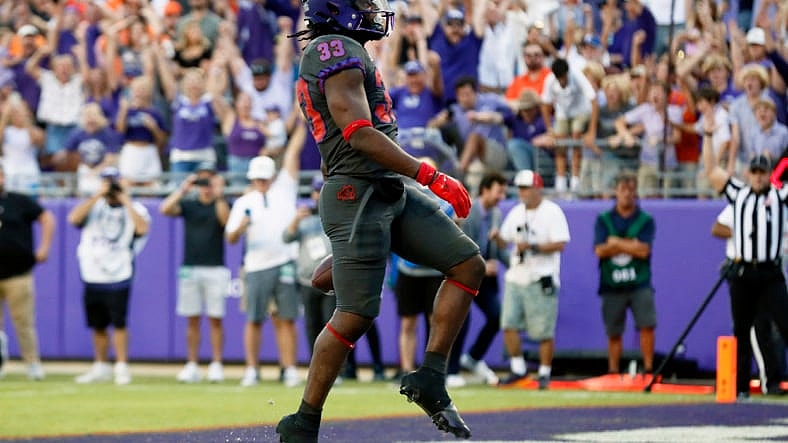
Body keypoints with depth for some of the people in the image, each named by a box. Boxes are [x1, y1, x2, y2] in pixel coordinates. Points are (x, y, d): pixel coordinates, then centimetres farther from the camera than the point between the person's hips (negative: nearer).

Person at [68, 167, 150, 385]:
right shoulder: (93, 206, 10)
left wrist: (126, 201, -12)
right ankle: (100, 367, 21)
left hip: (118, 277, -4)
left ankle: (122, 367, -5)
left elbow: (142, 228, -18)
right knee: (97, 324, 11)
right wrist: (98, 195, -11)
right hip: (92, 277, 4)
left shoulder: (134, 209, 3)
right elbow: (74, 218, -10)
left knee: (118, 323, -11)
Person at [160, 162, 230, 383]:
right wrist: (183, 189, -9)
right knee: (192, 319, 3)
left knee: (215, 319, -3)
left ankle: (216, 365, 0)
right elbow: (165, 209, -5)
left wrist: (219, 195, -20)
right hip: (189, 269, 2)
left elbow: (226, 219, -15)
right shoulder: (188, 205, 11)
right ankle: (191, 366, 6)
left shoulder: (221, 205, 6)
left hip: (215, 269, -2)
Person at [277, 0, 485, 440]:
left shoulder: (344, 53, 19)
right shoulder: (339, 51, -13)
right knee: (356, 315, -10)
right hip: (359, 195, -10)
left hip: (392, 194, 10)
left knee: (469, 265, 4)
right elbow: (361, 136, -21)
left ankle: (430, 381, 2)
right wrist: (432, 177, -20)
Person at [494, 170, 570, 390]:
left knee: (544, 331, -4)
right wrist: (498, 238, -6)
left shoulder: (552, 212, -7)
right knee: (508, 324, -2)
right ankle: (518, 369, 10)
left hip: (541, 281, -6)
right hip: (515, 278, 6)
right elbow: (506, 242, 17)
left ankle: (544, 373, 7)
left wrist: (532, 247, -22)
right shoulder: (516, 212, 13)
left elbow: (560, 244, -14)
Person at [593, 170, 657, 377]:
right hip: (612, 285, 1)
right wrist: (630, 245, -9)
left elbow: (643, 250, -9)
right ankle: (613, 374, 12)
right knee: (613, 333, 5)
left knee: (647, 325, -16)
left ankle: (649, 370, -12)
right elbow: (599, 250, -4)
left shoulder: (645, 220, 5)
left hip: (639, 284, -1)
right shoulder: (603, 220, 8)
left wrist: (615, 242, -5)